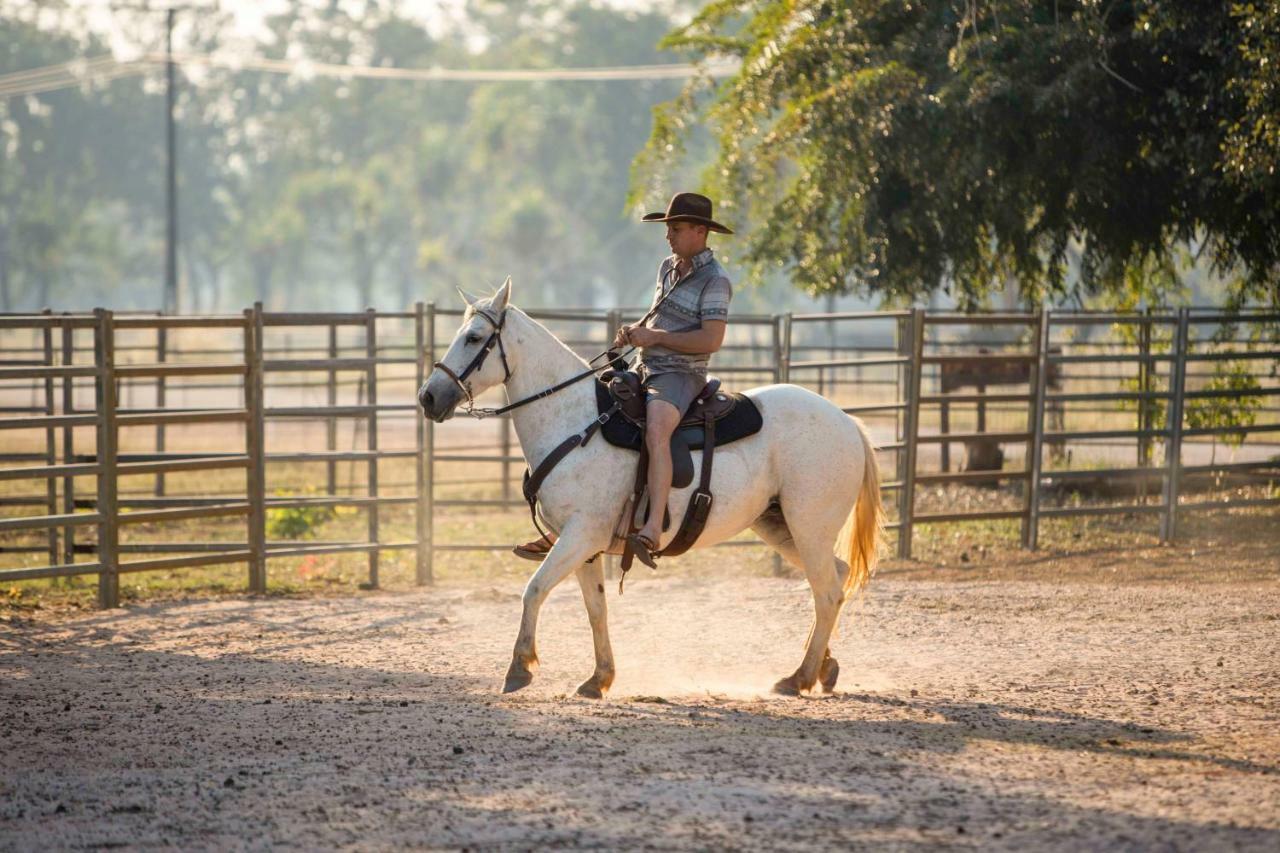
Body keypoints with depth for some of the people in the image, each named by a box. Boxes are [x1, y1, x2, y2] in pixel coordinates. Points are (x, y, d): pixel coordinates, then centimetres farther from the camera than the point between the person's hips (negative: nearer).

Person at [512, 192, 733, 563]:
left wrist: (654, 337, -17)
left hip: (680, 376, -9)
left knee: (655, 430, -39)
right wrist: (635, 331, 5)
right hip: (645, 371, 9)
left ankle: (653, 526, -51)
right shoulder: (668, 267, 17)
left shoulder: (715, 279, -10)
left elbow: (711, 339, -19)